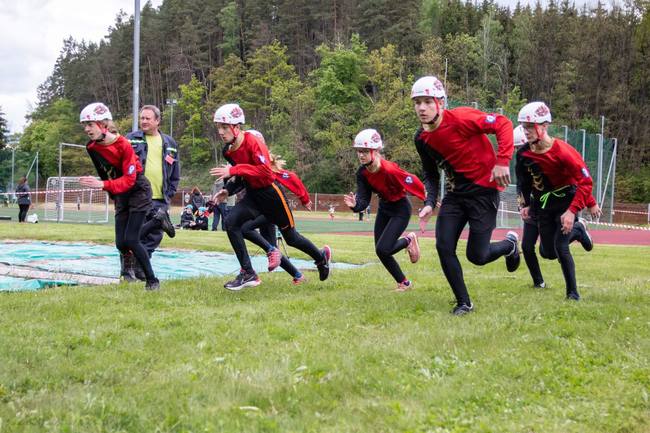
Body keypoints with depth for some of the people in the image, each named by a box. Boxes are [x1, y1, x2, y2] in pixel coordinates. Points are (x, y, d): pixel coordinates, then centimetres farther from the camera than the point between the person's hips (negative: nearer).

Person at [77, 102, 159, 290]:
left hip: (138, 191, -7)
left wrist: (102, 185, -37)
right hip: (120, 196, 7)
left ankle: (152, 280, -3)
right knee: (121, 243, -1)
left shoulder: (123, 145, -24)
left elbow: (129, 179, -25)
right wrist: (115, 197, 15)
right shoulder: (92, 148, -4)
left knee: (131, 240, -13)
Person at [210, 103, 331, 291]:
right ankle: (248, 274, -12)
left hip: (271, 194, -7)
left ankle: (321, 257, 40)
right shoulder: (228, 150, 2)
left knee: (291, 237, 9)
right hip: (253, 196, 7)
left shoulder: (252, 142, -23)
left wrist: (234, 170, -36)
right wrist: (228, 190, -3)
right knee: (231, 222, -17)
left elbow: (265, 171, -34)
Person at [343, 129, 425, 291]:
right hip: (384, 209, 7)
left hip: (400, 209, -7)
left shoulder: (389, 170, -34)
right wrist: (355, 205, -36)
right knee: (381, 252, 8)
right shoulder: (362, 173, -12)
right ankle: (404, 283, 27)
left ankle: (408, 240, 13)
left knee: (383, 249, -17)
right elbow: (363, 200, -12)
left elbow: (413, 183, -23)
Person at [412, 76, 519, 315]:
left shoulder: (461, 118, -20)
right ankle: (464, 302, 11)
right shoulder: (422, 138, 2)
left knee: (476, 255, -4)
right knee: (444, 247, -6)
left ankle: (509, 244, 30)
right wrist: (429, 204, -1)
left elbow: (503, 124, -17)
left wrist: (502, 162, -22)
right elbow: (430, 175, 13)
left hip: (483, 190, -6)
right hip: (455, 194, 6)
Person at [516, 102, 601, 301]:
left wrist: (572, 211, -29)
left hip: (567, 200, -6)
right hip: (544, 204, 6)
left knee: (560, 246, -17)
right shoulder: (524, 153, -9)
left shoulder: (562, 151, -27)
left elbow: (585, 181, -25)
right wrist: (526, 204, 6)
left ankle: (573, 293, 2)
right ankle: (578, 230, 38)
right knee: (547, 252, 10)